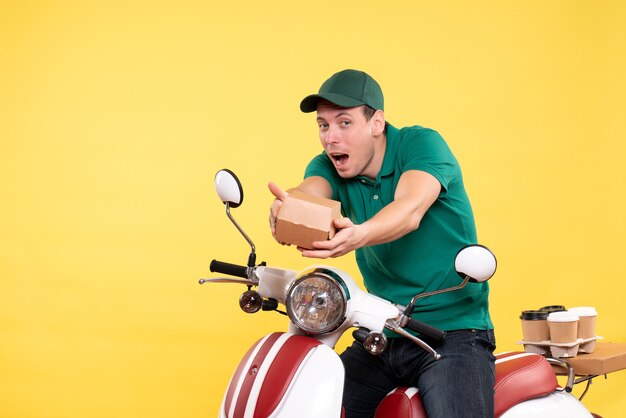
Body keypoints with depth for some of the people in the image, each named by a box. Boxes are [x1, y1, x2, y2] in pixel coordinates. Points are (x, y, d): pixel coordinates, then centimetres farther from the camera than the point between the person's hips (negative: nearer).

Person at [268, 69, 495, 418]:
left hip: (454, 332, -5)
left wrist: (359, 234, -51)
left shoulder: (422, 144, -9)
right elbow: (307, 193, -18)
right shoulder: (329, 166, 5)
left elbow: (409, 210, -29)